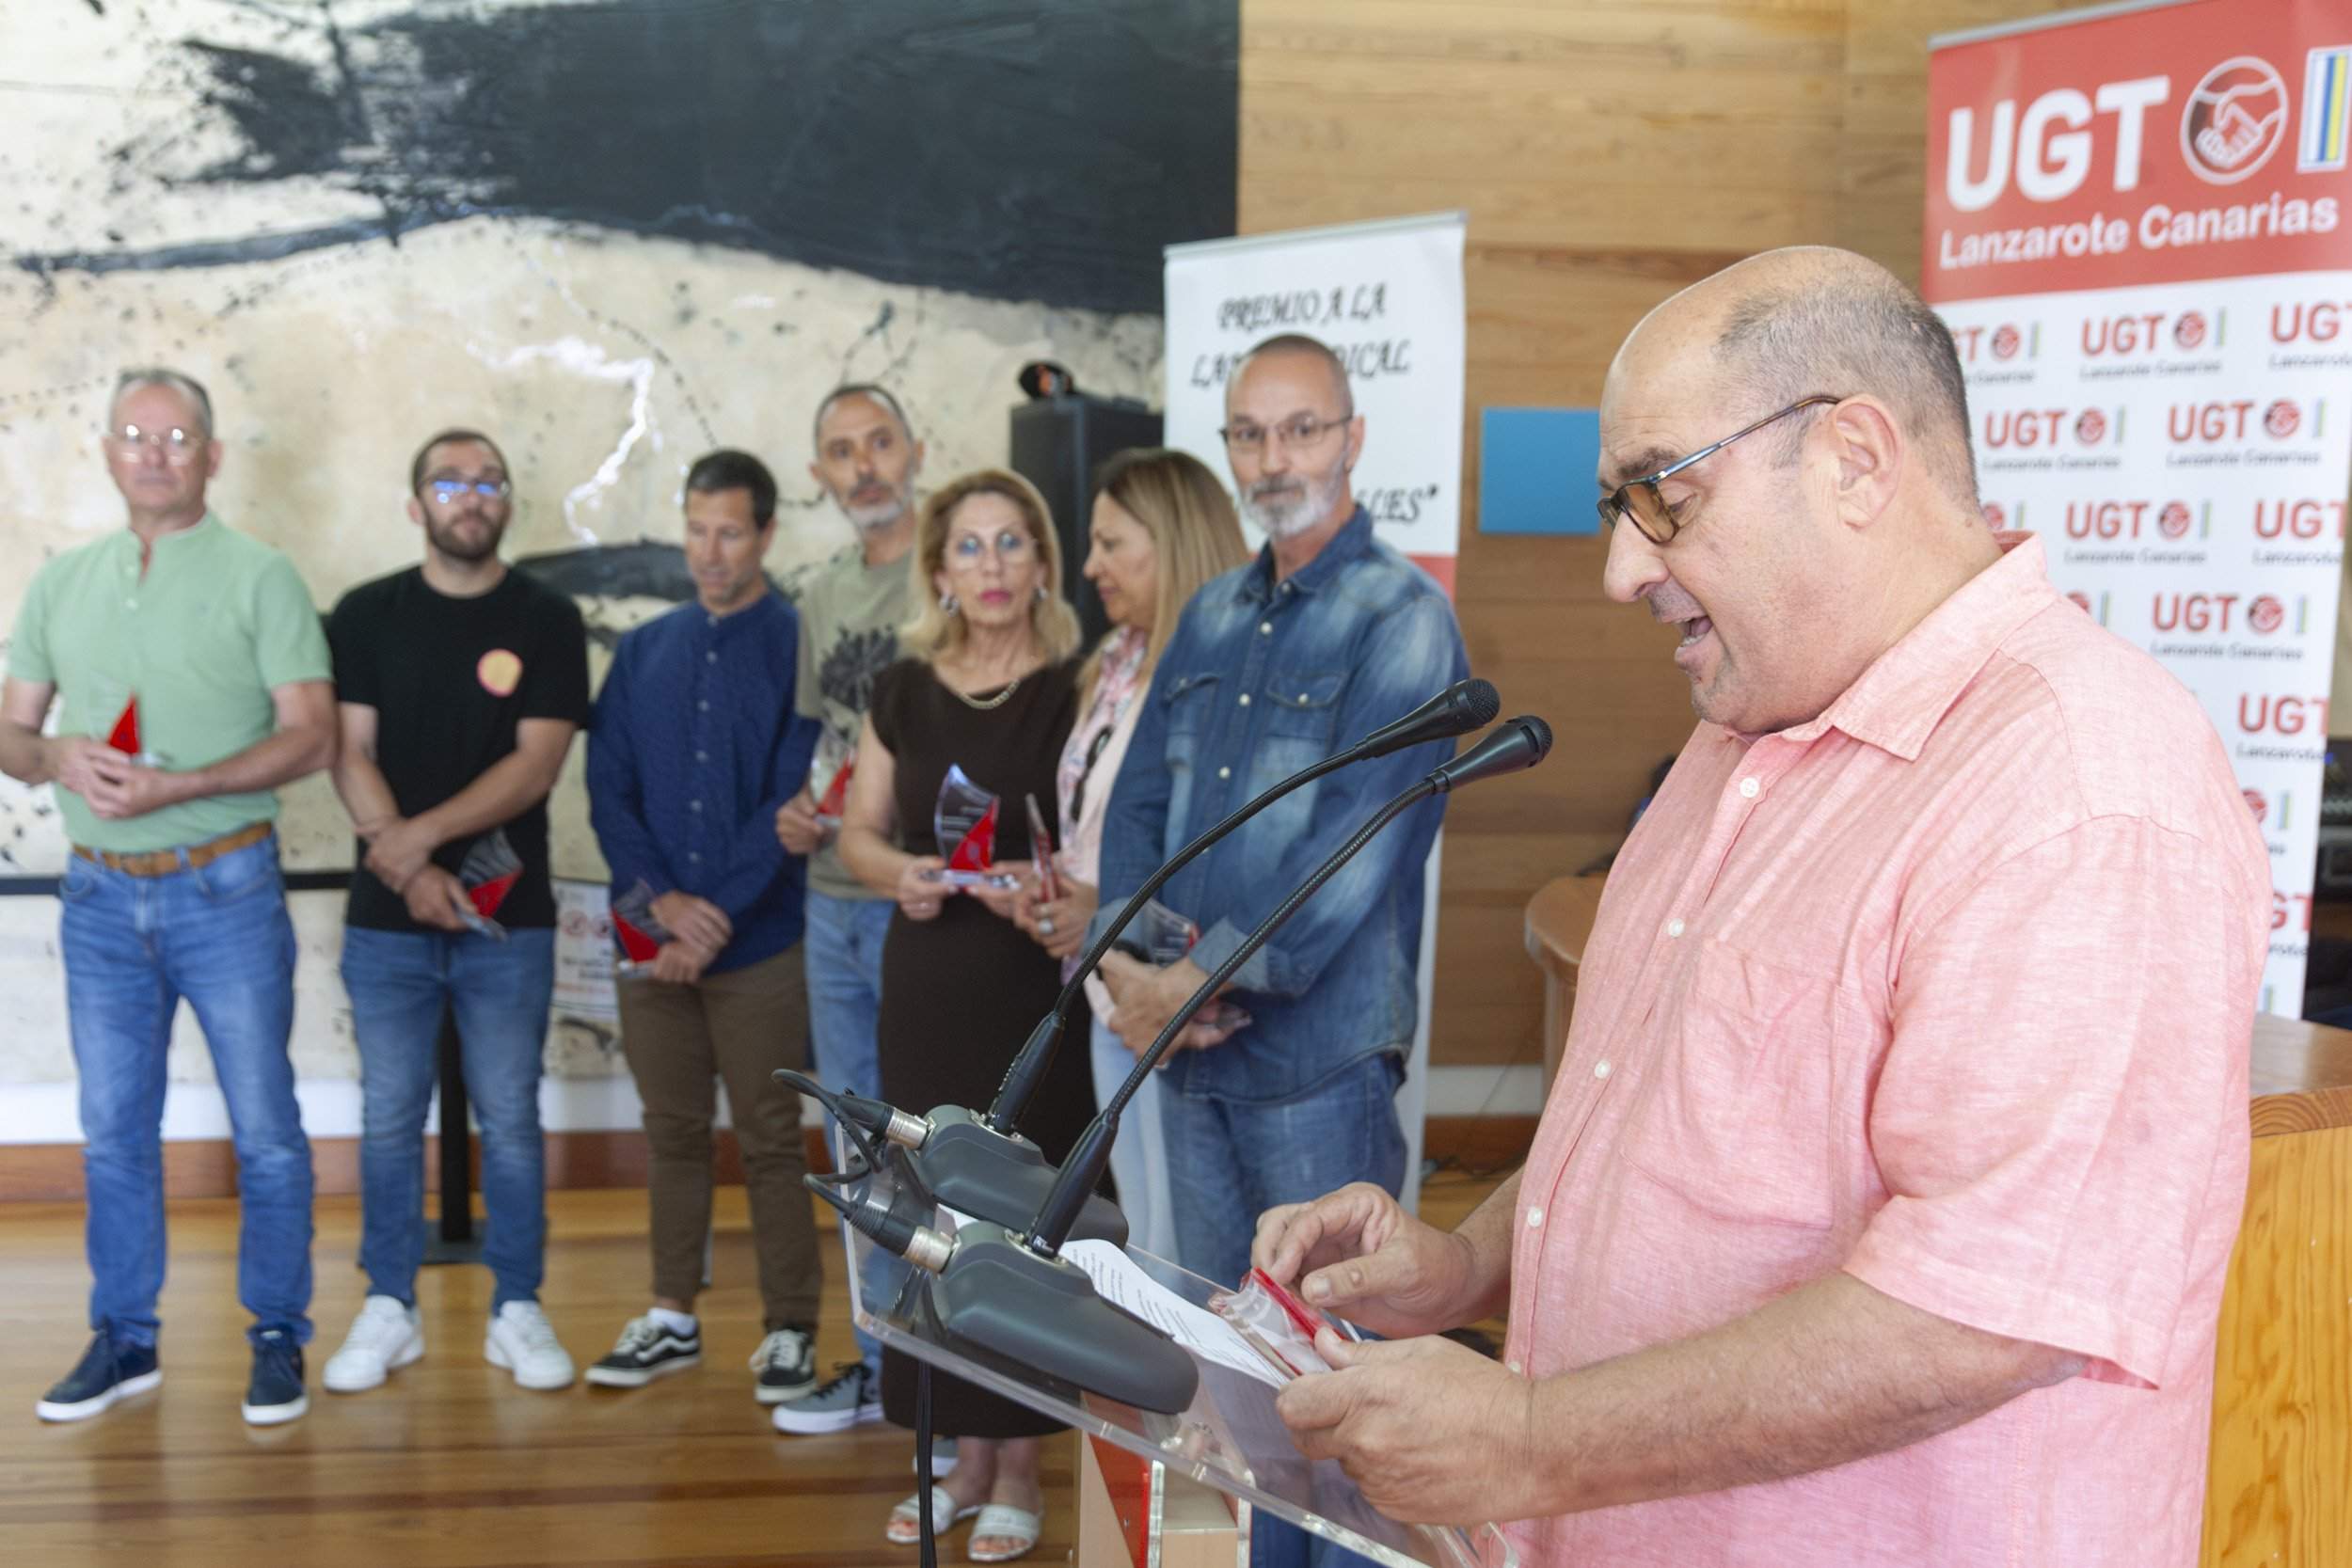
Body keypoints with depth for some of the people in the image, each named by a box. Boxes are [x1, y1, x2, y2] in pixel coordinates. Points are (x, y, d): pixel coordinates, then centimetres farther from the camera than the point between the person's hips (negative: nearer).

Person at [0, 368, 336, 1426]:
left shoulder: (259, 577, -3)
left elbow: (311, 737, -10)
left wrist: (177, 787, -20)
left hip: (225, 890, -4)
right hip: (100, 899, 4)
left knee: (264, 1127, 2)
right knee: (113, 1132, 11)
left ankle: (278, 1337, 15)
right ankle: (124, 1339, 24)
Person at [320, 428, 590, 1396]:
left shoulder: (546, 621, 1)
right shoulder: (366, 616, 6)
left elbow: (536, 765, -7)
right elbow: (349, 753, -1)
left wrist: (425, 833, -15)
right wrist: (409, 870, -12)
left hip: (509, 920, -1)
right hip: (386, 919, 1)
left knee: (510, 1120, 5)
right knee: (388, 1119, 8)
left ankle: (517, 1309, 16)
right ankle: (389, 1310, 20)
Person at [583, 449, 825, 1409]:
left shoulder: (798, 645, -3)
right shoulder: (644, 652, 12)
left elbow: (792, 802, -9)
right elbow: (608, 787, 6)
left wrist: (715, 920, -13)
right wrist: (659, 897, -9)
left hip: (760, 944, -4)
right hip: (653, 940, 4)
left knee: (771, 1143, 2)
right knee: (674, 1135, 13)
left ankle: (790, 1331, 12)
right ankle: (672, 1319, 24)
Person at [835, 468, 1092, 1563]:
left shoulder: (1075, 689, -5)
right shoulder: (903, 690, 7)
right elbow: (858, 832, 12)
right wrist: (898, 873, -8)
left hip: (1036, 985, -4)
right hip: (924, 982, 4)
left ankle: (1020, 1466, 16)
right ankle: (965, 1452, 23)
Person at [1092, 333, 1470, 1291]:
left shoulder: (1401, 616, -9)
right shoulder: (1210, 616, 15)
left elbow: (1357, 842, -18)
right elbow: (1139, 799, 11)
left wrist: (1198, 979, -16)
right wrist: (1126, 964, -6)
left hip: (1317, 1044, -6)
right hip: (1185, 1043, 7)